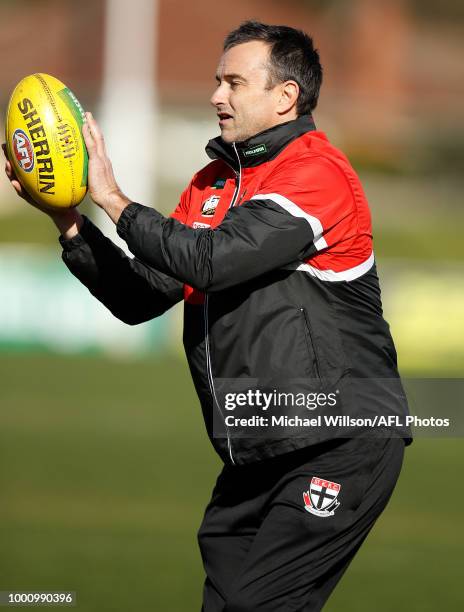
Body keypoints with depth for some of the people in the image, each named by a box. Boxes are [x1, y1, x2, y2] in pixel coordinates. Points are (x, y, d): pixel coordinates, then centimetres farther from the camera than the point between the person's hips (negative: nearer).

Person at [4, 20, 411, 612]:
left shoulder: (317, 174, -12)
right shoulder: (211, 181, 15)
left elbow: (212, 261, -24)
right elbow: (139, 298, 11)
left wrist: (114, 199, -13)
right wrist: (69, 219, -1)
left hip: (339, 448, -8)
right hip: (256, 453, 8)